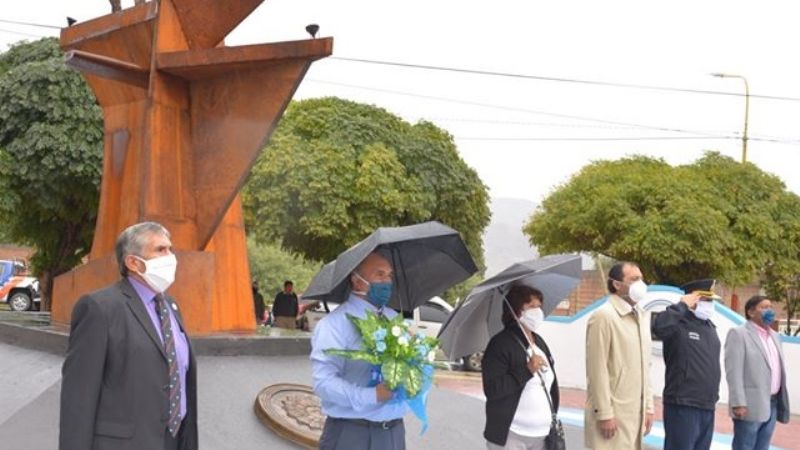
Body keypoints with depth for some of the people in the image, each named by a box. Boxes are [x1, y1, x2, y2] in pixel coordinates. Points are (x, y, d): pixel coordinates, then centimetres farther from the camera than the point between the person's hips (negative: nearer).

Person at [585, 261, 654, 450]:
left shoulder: (642, 316, 14)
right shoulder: (603, 316, -11)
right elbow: (597, 370, -14)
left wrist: (648, 407, 14)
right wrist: (604, 414, -17)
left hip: (635, 412, 8)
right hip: (613, 412, -8)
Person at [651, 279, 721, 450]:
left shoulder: (710, 326, 16)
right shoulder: (679, 324, -10)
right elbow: (659, 326, -33)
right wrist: (681, 305, -20)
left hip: (707, 406, 8)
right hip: (683, 405, -8)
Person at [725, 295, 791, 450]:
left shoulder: (774, 336, 17)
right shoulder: (739, 333, -7)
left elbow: (778, 369, 18)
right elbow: (734, 371, -14)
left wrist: (782, 402, 12)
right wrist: (738, 403, -20)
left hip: (772, 404, 7)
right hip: (750, 406, -7)